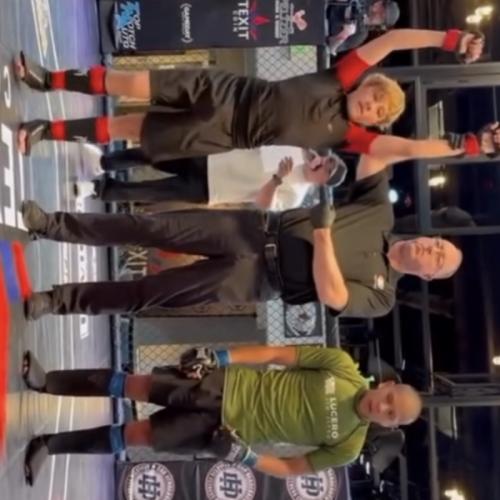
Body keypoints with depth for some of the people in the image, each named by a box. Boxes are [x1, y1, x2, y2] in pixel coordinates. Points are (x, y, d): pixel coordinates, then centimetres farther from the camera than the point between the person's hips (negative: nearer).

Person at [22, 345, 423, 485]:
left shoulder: (348, 445, -7)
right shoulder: (344, 367, -8)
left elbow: (292, 469, -1)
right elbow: (277, 354, -5)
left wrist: (243, 455, -16)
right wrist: (219, 357, -13)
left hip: (228, 430, -1)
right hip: (227, 386, 1)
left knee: (135, 435, -5)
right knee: (135, 386, -6)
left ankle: (51, 445, 17)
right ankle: (48, 381, 15)